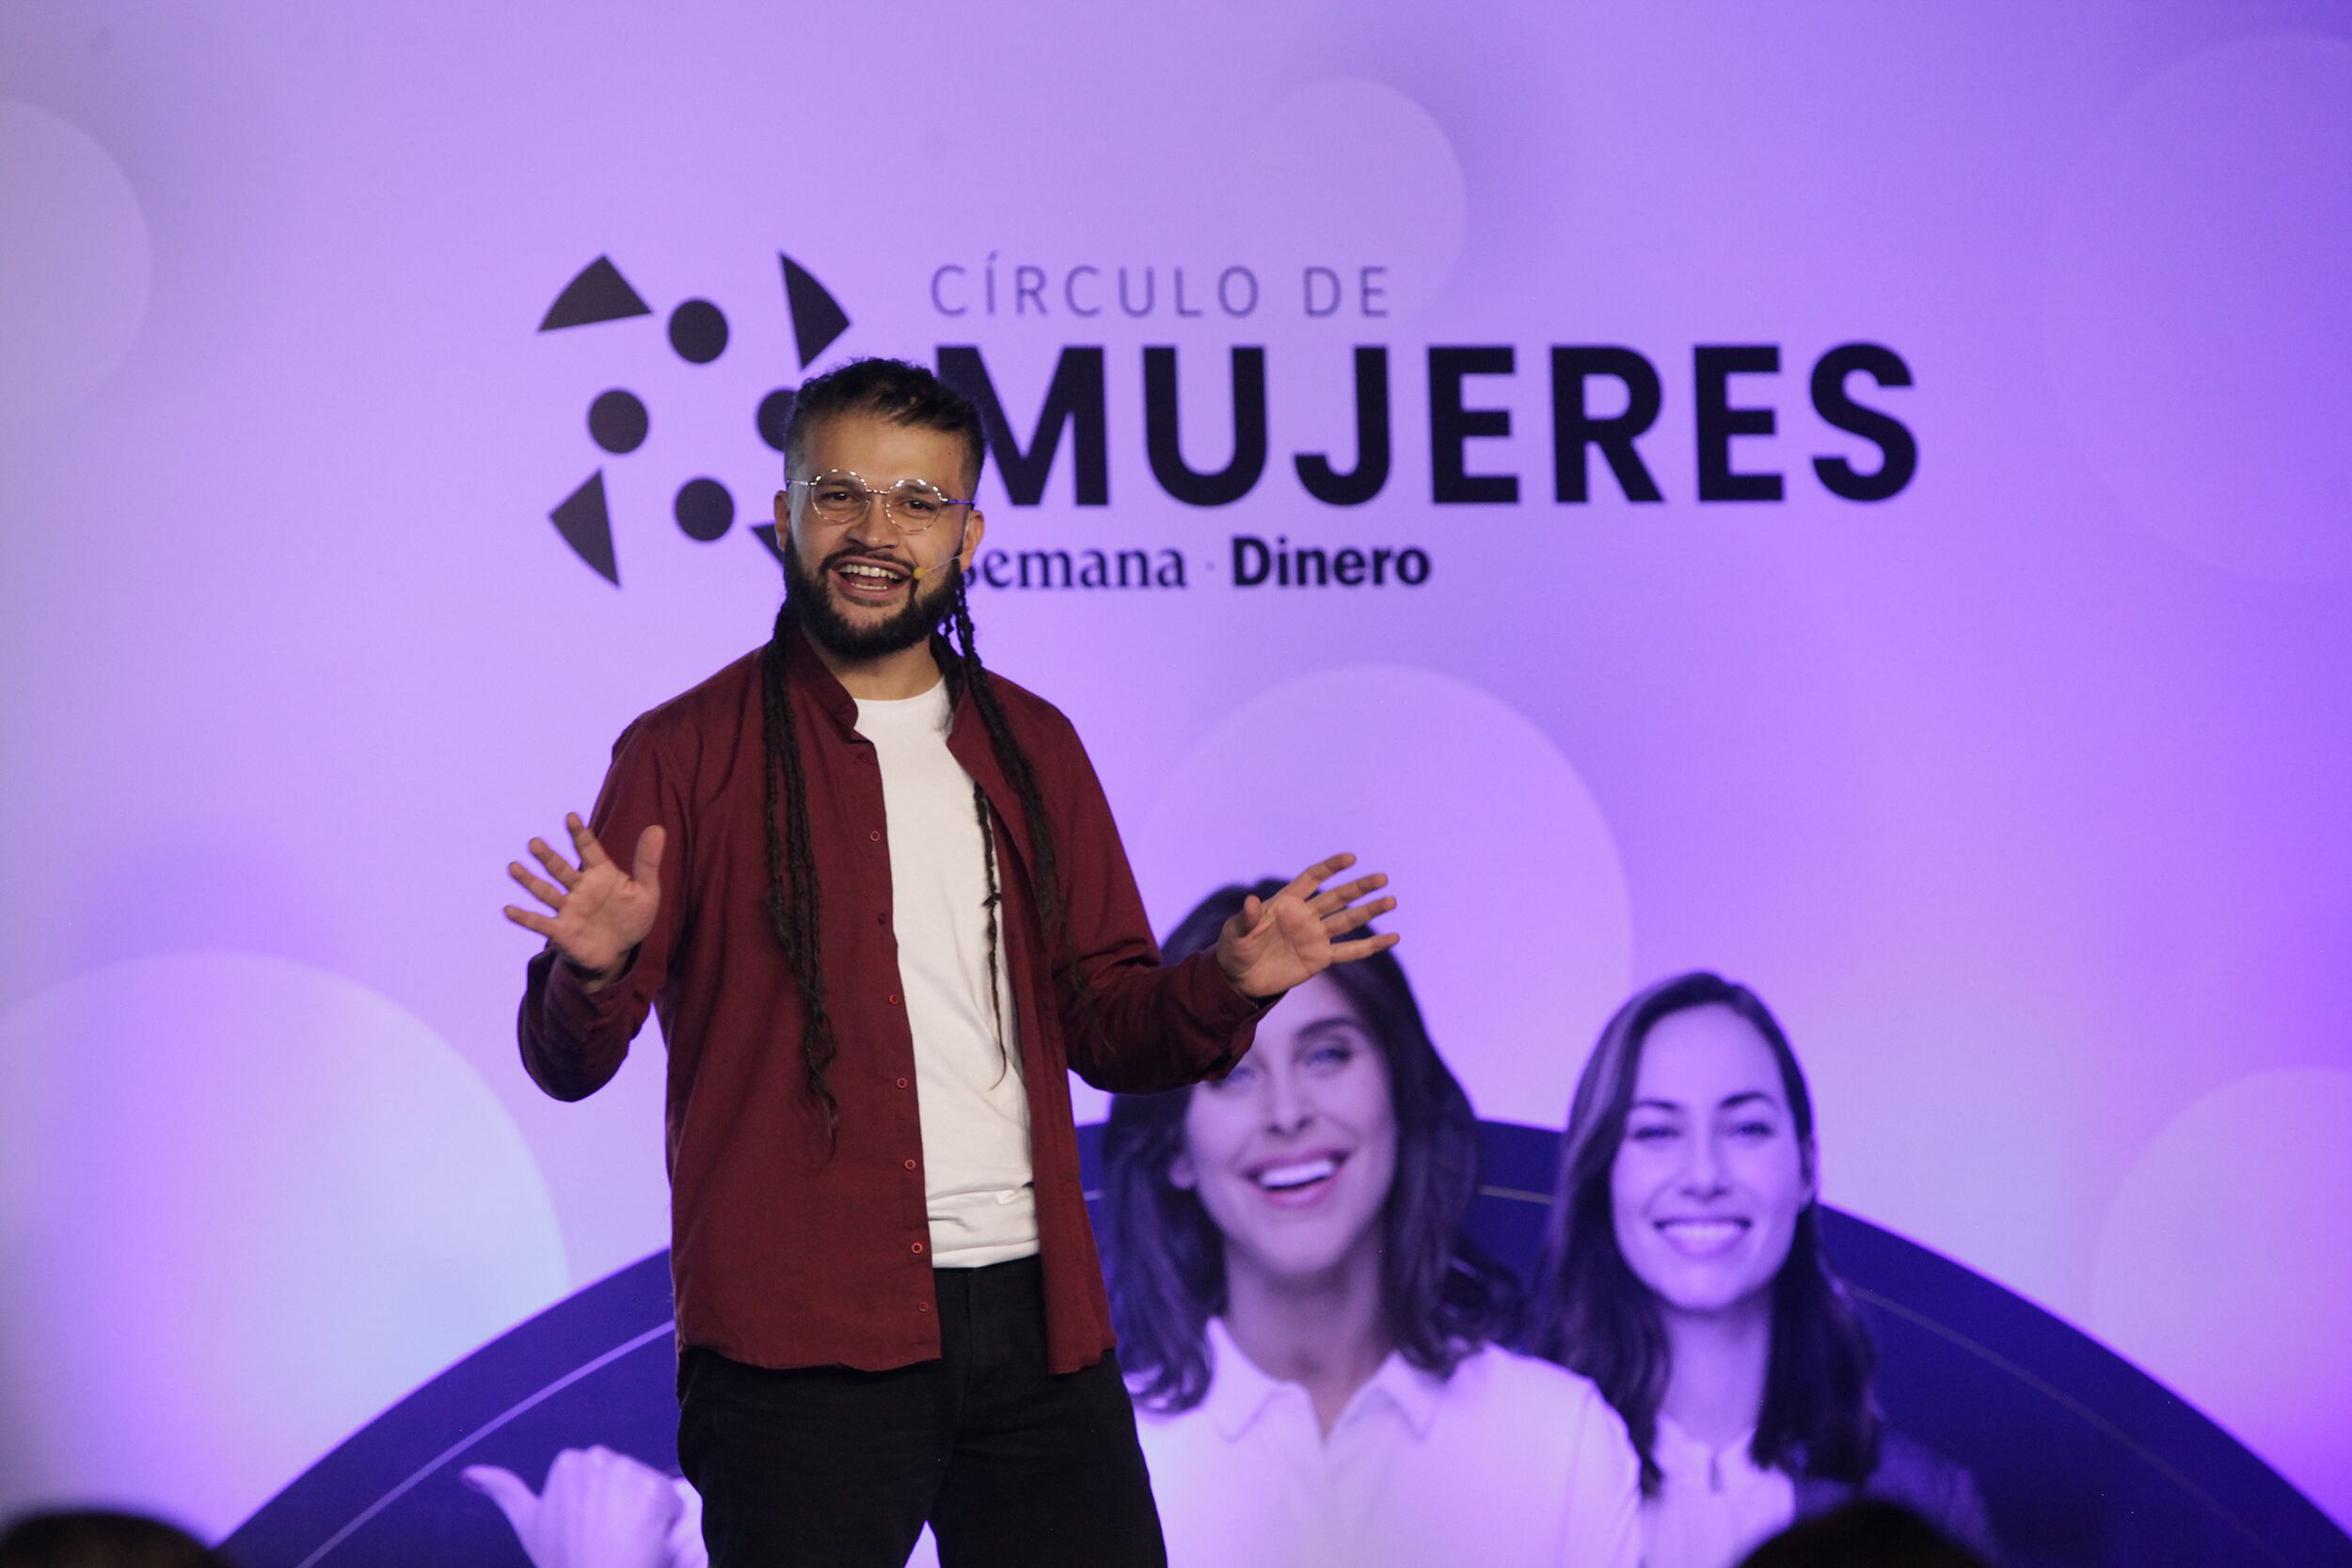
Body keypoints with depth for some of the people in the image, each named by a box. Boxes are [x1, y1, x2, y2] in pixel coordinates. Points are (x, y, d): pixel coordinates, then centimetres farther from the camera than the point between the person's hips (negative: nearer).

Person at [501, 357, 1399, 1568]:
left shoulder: (1034, 750, 14)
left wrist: (1225, 987, -3)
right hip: (797, 1341, -4)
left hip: (1034, 1325, 4)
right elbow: (567, 1063, -1)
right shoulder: (686, 754, 1)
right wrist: (595, 971, -24)